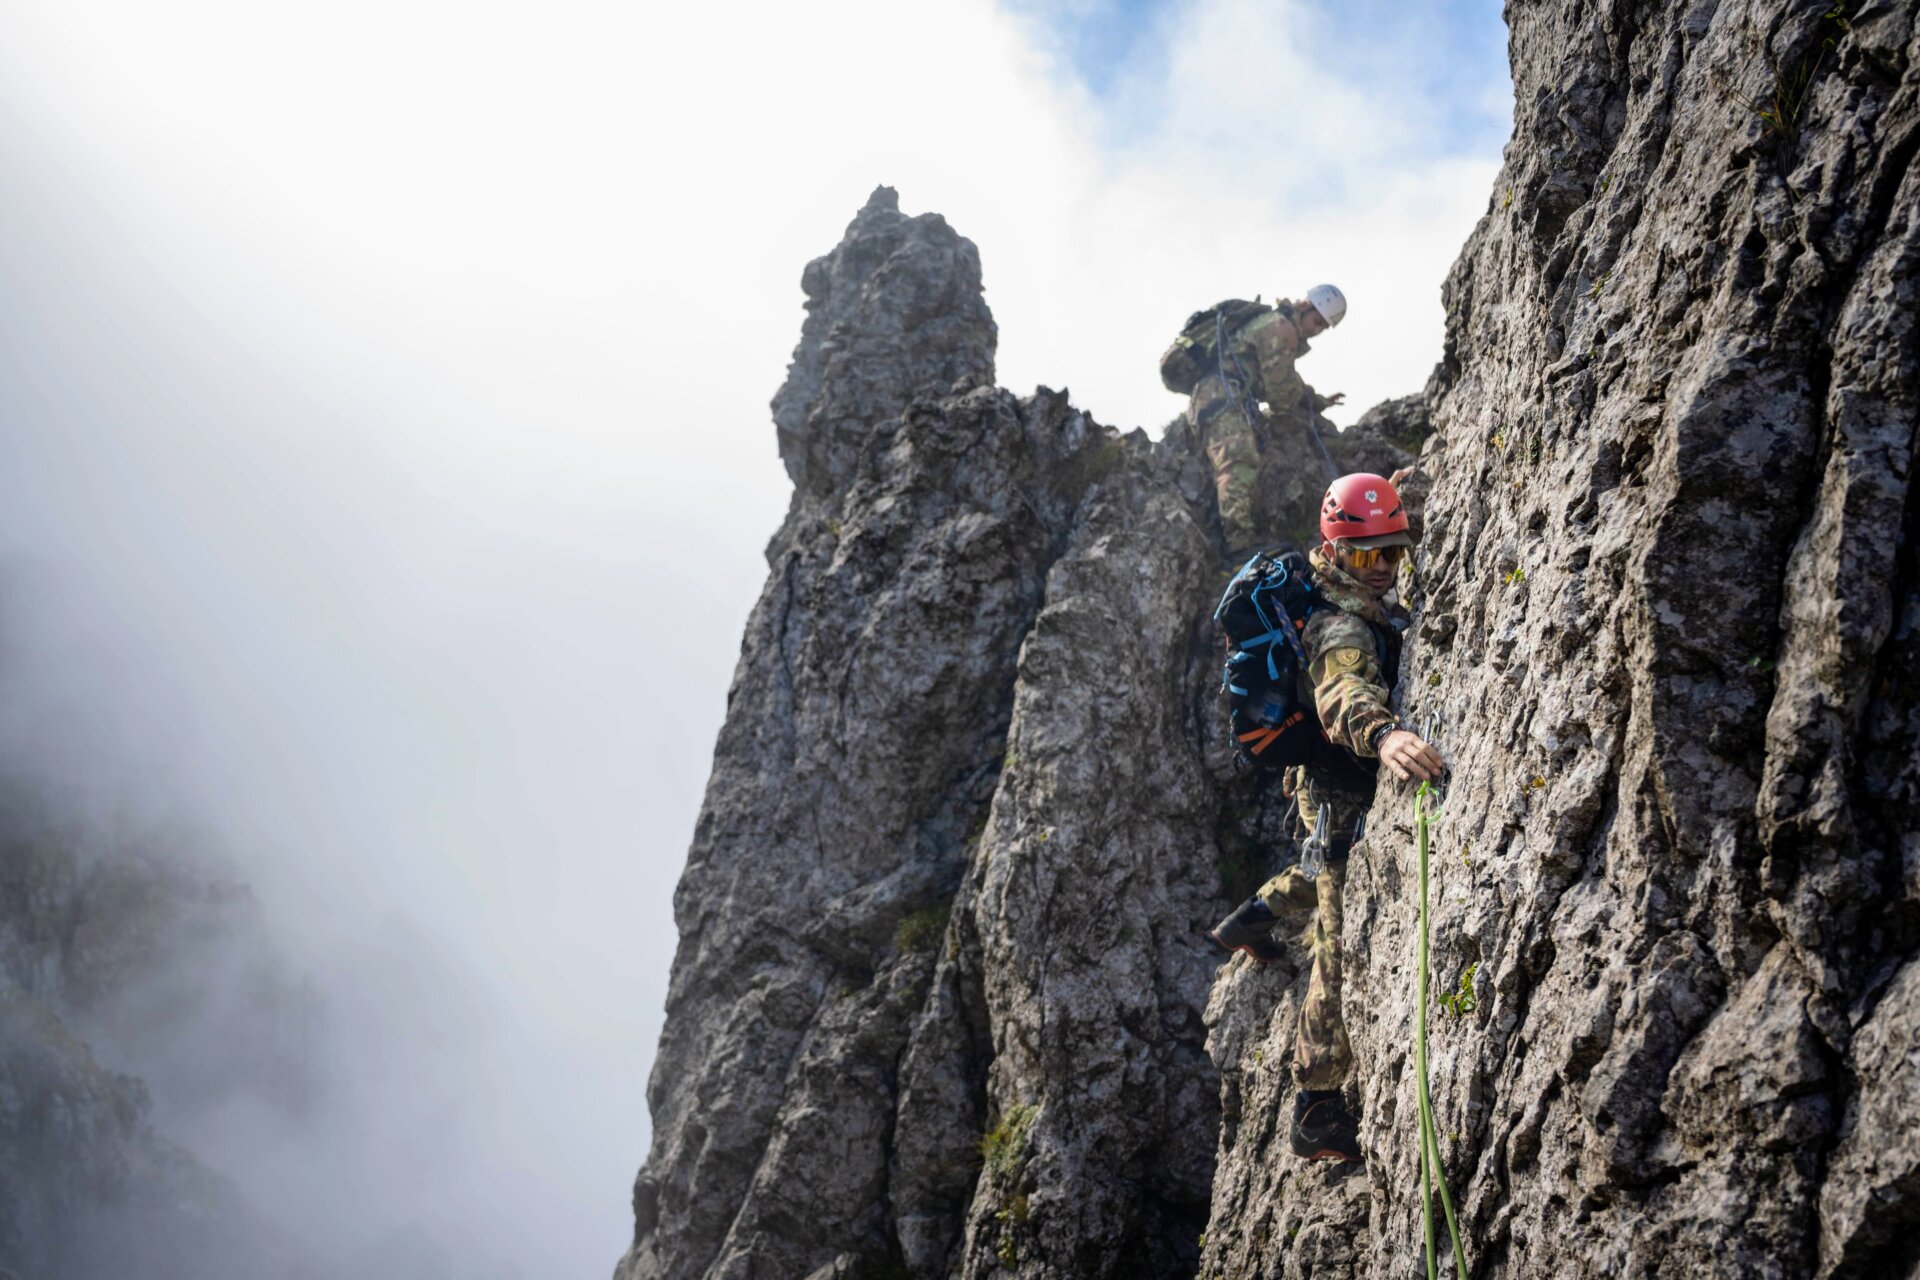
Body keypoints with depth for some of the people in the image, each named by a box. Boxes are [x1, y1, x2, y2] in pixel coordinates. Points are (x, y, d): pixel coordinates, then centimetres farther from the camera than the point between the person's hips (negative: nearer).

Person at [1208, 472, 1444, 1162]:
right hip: (1347, 801, -10)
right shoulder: (1343, 630, -27)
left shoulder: (1368, 610, 4)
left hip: (1346, 797, 10)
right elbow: (1343, 696, -50)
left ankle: (1255, 914, 50)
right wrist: (1383, 733, -71)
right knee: (1344, 954, -8)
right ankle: (1318, 1112, -4)